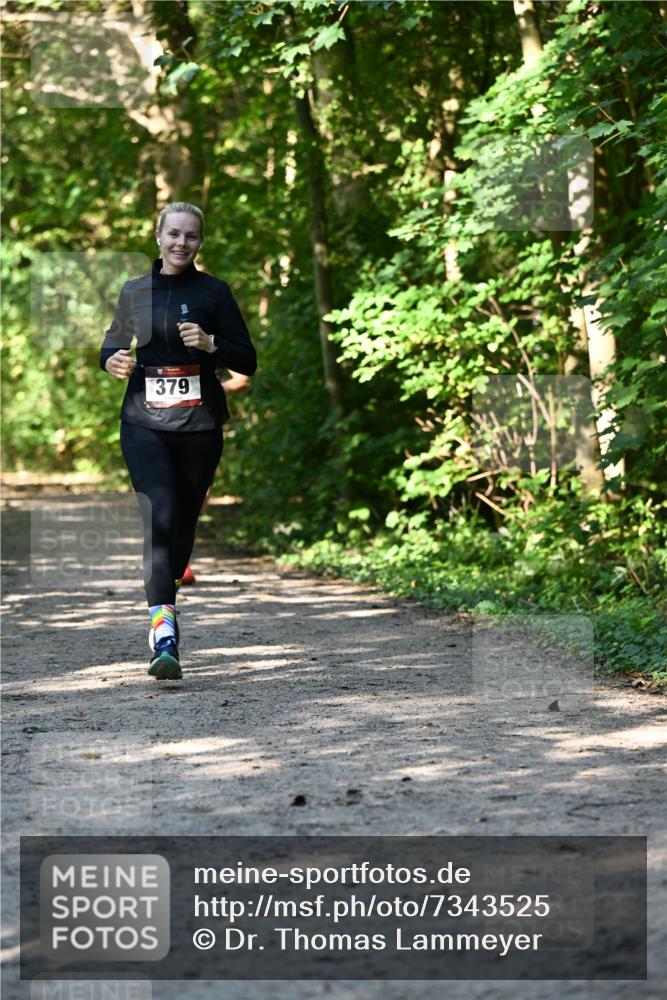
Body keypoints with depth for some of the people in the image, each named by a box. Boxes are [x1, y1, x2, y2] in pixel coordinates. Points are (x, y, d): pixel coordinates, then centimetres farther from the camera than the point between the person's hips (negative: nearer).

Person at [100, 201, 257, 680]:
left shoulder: (214, 292, 3)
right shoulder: (134, 292, 8)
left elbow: (248, 361, 3)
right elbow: (113, 348, 20)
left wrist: (211, 344, -15)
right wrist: (113, 362, -3)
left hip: (199, 425, 1)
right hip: (145, 423, -1)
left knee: (183, 523, 9)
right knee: (160, 516, -18)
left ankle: (163, 601, 36)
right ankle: (164, 638, -26)